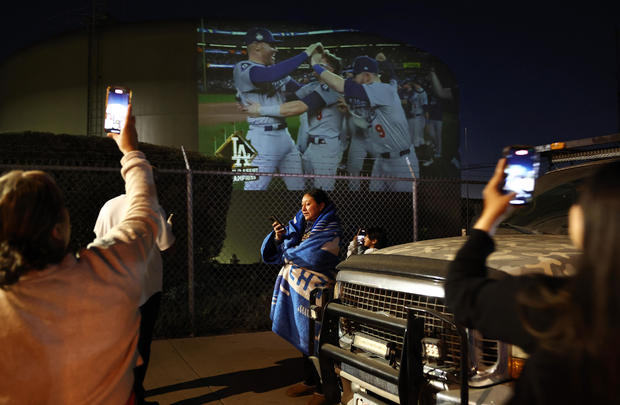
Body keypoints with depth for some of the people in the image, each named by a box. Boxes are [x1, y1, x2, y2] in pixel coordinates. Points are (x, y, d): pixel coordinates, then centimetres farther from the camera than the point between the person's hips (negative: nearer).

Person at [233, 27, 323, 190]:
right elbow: (271, 75, -28)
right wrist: (306, 53, -23)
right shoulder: (242, 68, -9)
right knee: (256, 187, -8)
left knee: (298, 185, 13)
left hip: (284, 134, 9)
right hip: (262, 137, -8)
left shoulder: (276, 70, 18)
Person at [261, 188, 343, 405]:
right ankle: (309, 381, 31)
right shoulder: (299, 224, 11)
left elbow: (312, 256, -21)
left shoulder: (330, 230, -8)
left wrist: (288, 255, -5)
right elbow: (276, 252, 9)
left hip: (316, 290, -7)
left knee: (315, 339, -1)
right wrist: (279, 237, -11)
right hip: (297, 287, 7)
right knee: (303, 337, 15)